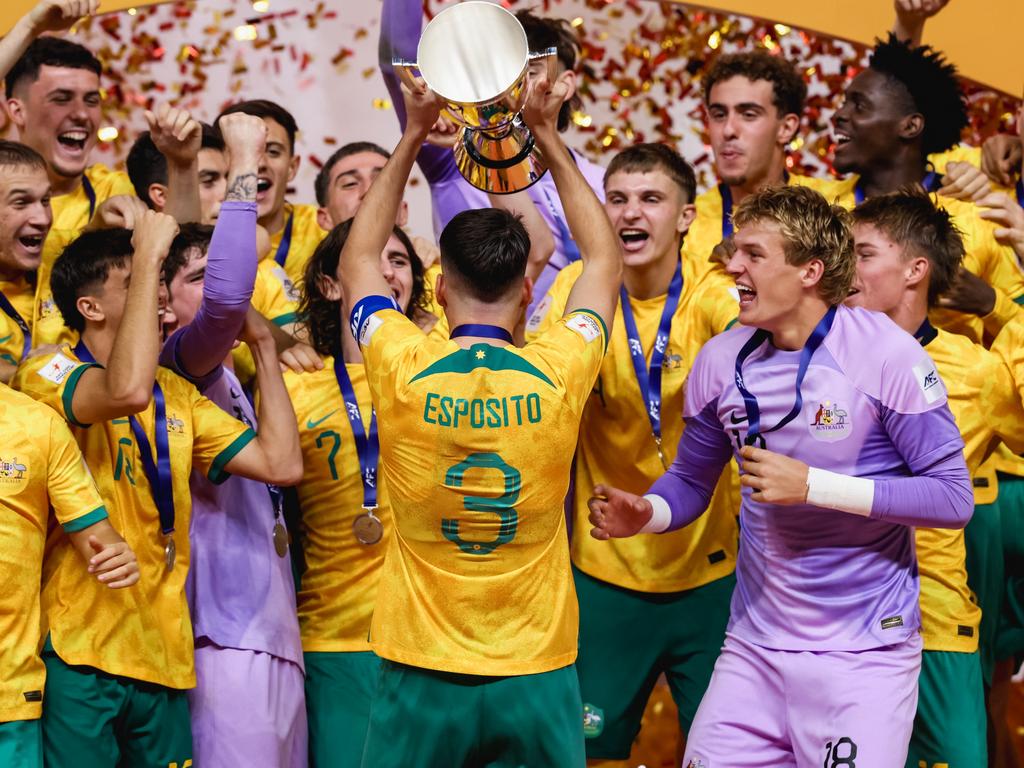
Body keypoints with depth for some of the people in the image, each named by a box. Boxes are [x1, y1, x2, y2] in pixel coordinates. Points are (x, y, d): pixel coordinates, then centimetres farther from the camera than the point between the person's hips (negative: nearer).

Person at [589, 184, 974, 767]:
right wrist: (644, 514, -9)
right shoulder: (722, 361, 1)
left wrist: (813, 486, -19)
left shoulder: (885, 353, -12)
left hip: (865, 652, -4)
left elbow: (954, 498, -13)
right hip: (755, 646, 4)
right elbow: (691, 481, 14)